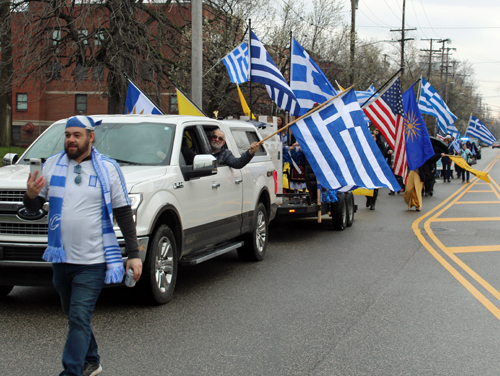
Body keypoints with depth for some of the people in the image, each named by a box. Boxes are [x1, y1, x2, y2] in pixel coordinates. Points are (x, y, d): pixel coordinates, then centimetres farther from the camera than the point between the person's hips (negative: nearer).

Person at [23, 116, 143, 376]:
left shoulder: (108, 168, 0)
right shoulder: (52, 165, 6)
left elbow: (123, 213, 2)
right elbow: (33, 208, 9)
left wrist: (134, 254, -2)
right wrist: (31, 195, -16)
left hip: (92, 261, -4)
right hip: (61, 258, 4)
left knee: (79, 318, -10)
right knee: (74, 316, 16)